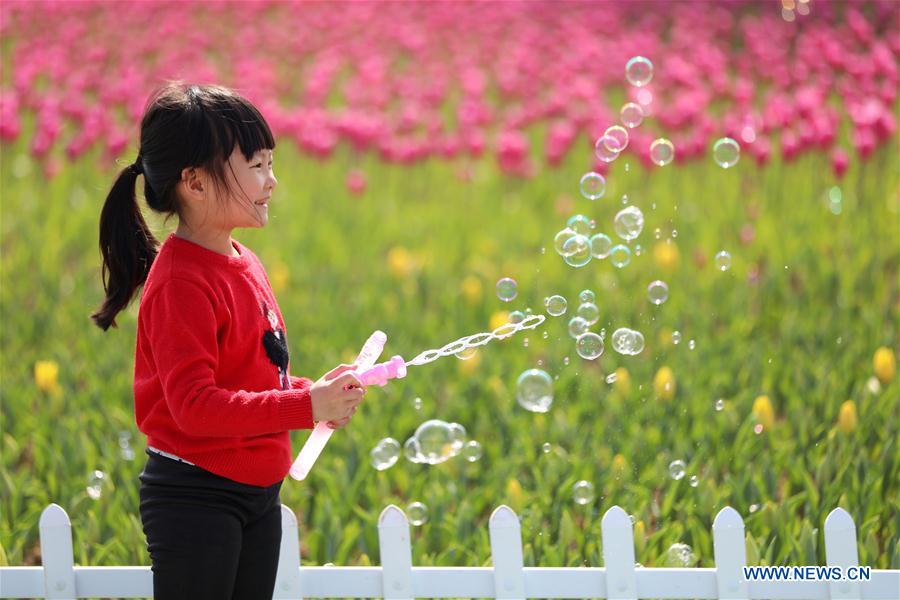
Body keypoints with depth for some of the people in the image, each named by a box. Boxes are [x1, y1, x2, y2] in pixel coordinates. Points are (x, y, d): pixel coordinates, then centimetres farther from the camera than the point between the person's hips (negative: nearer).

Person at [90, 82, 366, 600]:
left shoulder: (244, 265, 9)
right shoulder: (181, 283, -19)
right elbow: (193, 404, -25)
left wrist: (313, 391, -1)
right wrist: (307, 408, -27)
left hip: (258, 496, 9)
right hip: (194, 495, -9)